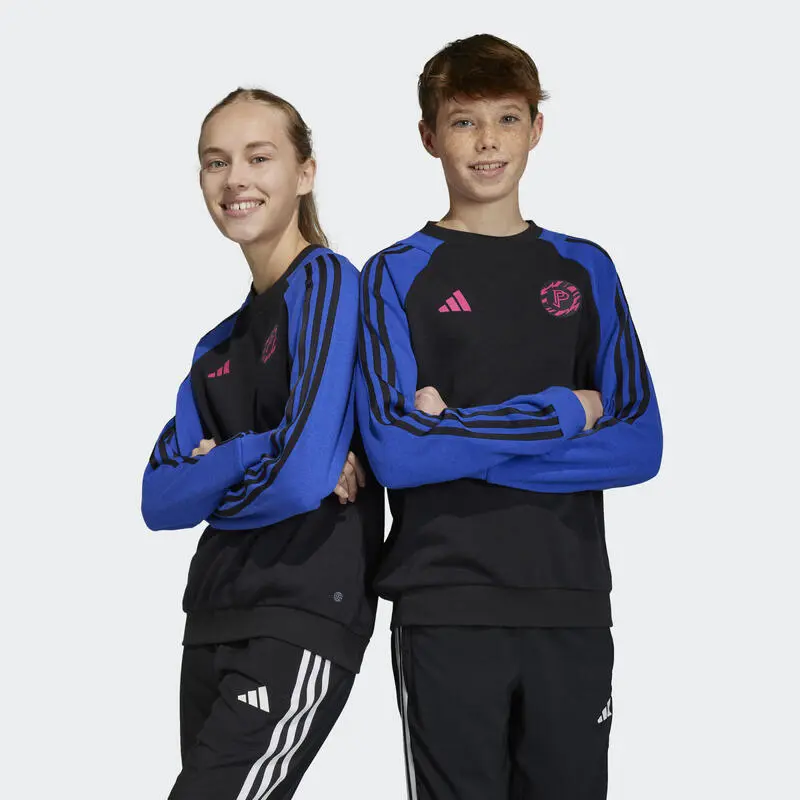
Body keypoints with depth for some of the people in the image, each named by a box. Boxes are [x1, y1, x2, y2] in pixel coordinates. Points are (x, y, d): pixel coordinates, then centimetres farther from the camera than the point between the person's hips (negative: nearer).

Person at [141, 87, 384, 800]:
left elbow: (305, 473, -20)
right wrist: (247, 460, -9)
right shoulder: (221, 344, 17)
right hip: (215, 621, 8)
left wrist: (212, 471, -2)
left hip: (305, 617, -8)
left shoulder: (326, 281, -8)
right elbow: (159, 500, 8)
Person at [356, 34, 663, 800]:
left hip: (572, 605, 3)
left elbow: (639, 445, 1)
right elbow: (393, 451, -11)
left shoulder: (584, 270, 11)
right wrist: (563, 414, -9)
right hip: (447, 610, -3)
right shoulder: (398, 275, 3)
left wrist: (463, 442, -9)